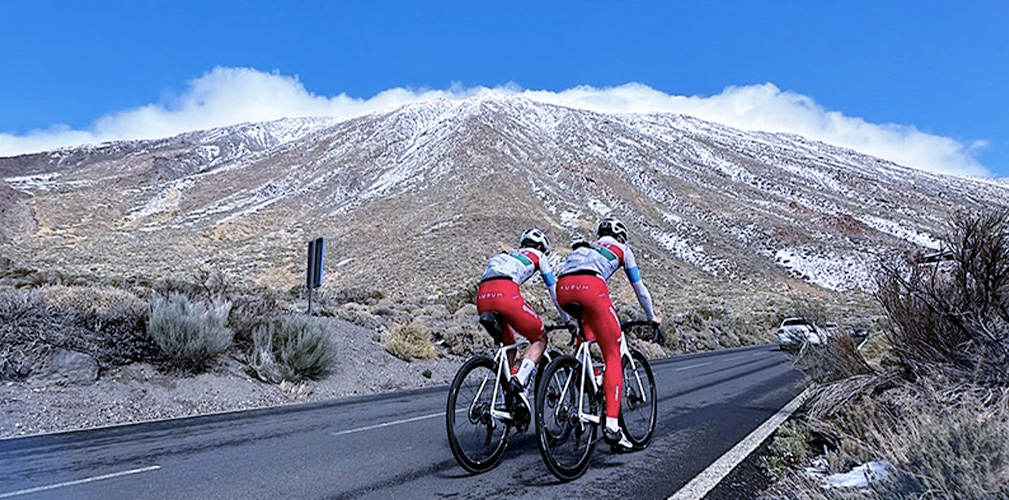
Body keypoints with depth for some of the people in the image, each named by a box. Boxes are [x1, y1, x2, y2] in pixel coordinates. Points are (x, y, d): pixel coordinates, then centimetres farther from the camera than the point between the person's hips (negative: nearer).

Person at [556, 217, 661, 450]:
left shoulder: (583, 247, 40)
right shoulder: (621, 249, 29)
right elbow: (639, 286, 32)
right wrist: (652, 316, 46)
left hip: (563, 290, 5)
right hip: (590, 287, -5)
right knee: (613, 356, 1)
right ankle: (612, 425, -9)